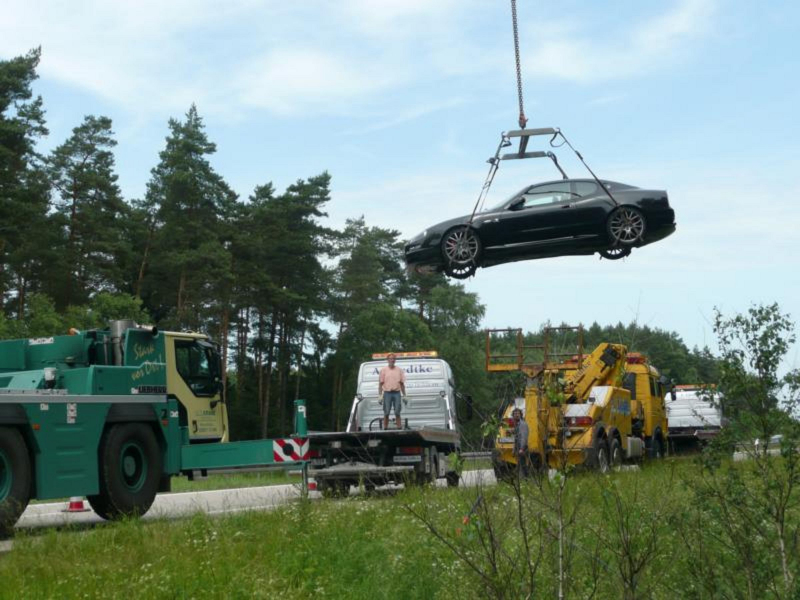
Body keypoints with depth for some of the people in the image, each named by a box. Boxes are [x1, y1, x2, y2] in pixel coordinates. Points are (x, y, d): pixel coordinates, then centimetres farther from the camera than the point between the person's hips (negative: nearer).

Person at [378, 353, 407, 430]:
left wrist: (404, 395, 8)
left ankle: (399, 427, 1)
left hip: (397, 393, 1)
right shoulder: (384, 370, 4)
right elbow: (380, 383, 2)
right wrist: (380, 395, -6)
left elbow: (402, 383, 12)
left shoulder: (399, 370, 10)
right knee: (386, 412, 1)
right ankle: (385, 428, 6)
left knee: (397, 412, 0)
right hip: (387, 393, -1)